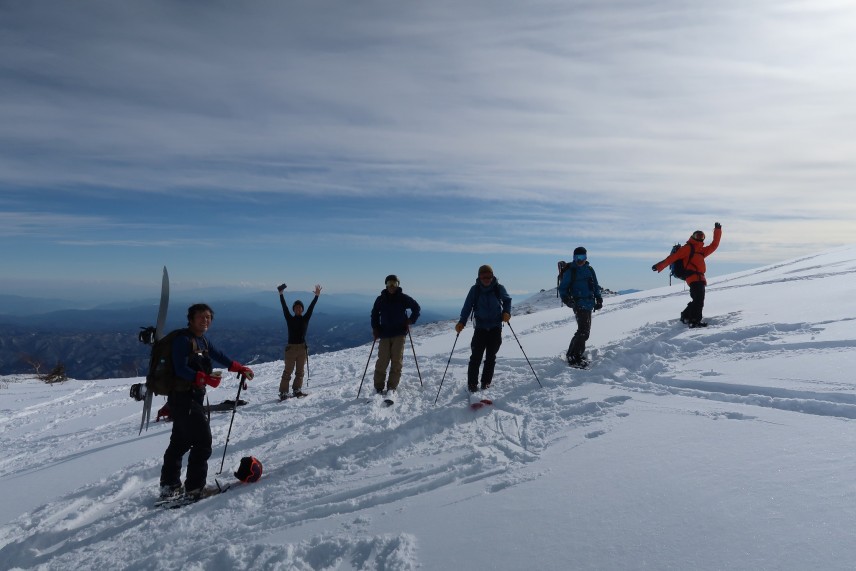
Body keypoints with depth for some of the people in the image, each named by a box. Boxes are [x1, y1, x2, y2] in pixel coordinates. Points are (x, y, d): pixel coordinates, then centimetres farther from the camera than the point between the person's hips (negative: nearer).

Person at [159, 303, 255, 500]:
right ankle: (194, 488, -3)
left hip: (194, 397, 10)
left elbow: (219, 356, 23)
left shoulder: (202, 341, 13)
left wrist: (240, 369, 22)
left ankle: (169, 486, 30)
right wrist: (205, 378, -34)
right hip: (182, 397, -10)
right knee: (202, 441, -11)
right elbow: (181, 369, -23)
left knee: (180, 442, 18)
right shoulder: (183, 339, -15)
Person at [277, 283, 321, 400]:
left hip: (302, 348, 2)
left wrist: (317, 295, -8)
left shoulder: (305, 319, 6)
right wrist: (281, 295, -13)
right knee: (288, 371, -2)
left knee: (300, 371, 9)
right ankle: (283, 392, 1)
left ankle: (297, 390, 18)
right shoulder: (290, 319, 2)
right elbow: (284, 307, -5)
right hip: (291, 347, -2)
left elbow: (311, 307, -1)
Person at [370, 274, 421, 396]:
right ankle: (378, 387, 6)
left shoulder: (403, 298, 0)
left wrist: (410, 321, 2)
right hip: (384, 334, 1)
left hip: (399, 334, 0)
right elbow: (374, 314, 15)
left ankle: (392, 387, 6)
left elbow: (416, 308, 11)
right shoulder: (381, 299, 3)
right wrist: (375, 328, 5)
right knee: (382, 361, -4)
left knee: (397, 361, -2)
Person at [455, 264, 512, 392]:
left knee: (491, 357, 8)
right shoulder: (475, 289, -6)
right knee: (476, 356, -8)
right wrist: (462, 322, -16)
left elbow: (507, 300, 10)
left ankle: (486, 382, 20)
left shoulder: (499, 288, -5)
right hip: (480, 327, -1)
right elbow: (467, 306, -6)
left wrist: (507, 312, -9)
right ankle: (472, 384, 1)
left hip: (496, 327, 1)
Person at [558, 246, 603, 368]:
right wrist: (566, 299, -18)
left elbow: (596, 286, 21)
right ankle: (574, 358, -11)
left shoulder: (589, 270, 13)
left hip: (589, 304, 7)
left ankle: (572, 353, 23)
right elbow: (562, 288, -1)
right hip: (579, 304, -7)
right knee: (583, 331, -15)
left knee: (585, 330, 13)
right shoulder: (570, 271, -3)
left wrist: (599, 299, 10)